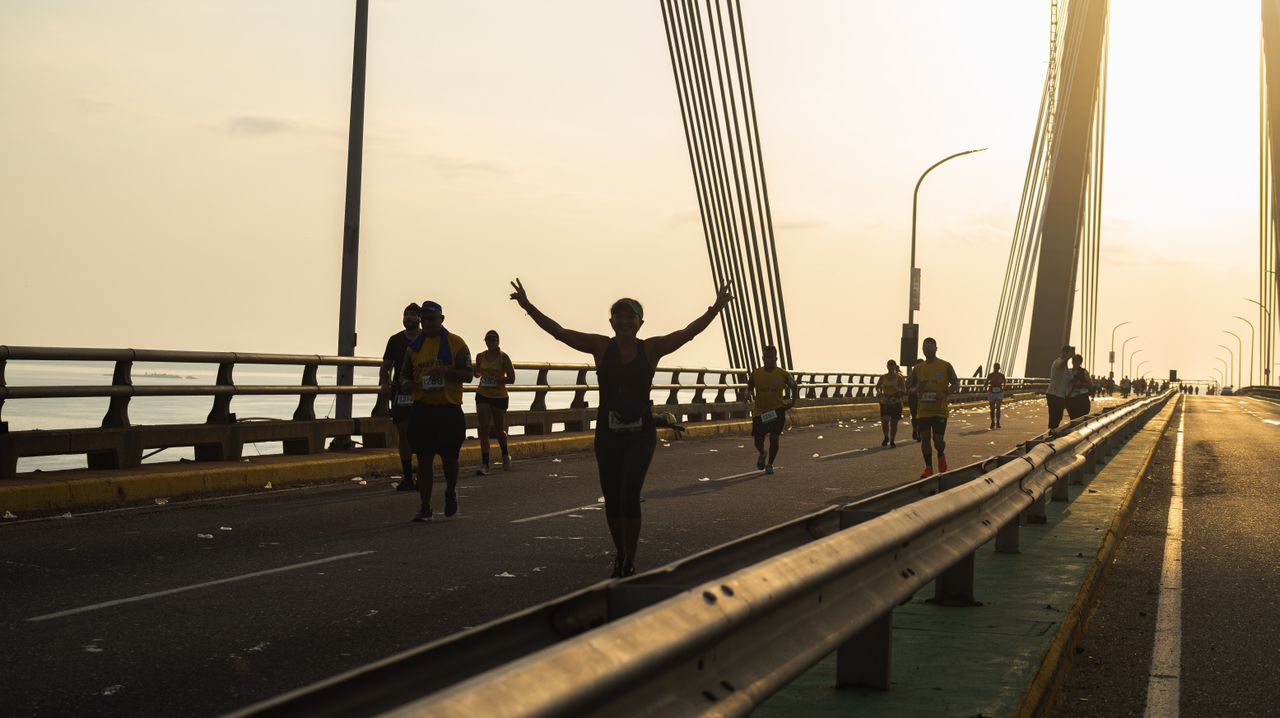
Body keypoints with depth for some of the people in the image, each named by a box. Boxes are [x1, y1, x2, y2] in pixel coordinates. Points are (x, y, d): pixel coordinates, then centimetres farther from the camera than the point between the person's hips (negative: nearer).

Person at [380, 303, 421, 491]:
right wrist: (384, 383, -6)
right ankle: (407, 477, 9)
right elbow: (386, 366, 12)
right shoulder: (396, 340, 11)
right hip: (400, 394, 3)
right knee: (404, 435, 3)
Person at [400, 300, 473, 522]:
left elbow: (468, 375, -3)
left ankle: (451, 493, 33)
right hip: (422, 409, 2)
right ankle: (425, 507, 4)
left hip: (449, 409, -2)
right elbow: (405, 373, 17)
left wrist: (446, 371, -21)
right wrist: (406, 382, -7)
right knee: (424, 459, -1)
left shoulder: (456, 343, -1)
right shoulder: (415, 346, 10)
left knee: (449, 457, 5)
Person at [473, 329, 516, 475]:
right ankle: (484, 464, -12)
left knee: (499, 431, 9)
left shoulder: (503, 357, -7)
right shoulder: (480, 356, 4)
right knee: (483, 429, -9)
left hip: (500, 397, -2)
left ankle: (505, 455, 39)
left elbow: (511, 379, -9)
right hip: (483, 395, 2)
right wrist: (479, 374, -4)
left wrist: (496, 378, -23)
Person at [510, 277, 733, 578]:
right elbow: (559, 331, -5)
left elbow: (688, 332, -9)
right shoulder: (601, 347, 0)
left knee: (630, 496, -12)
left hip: (640, 434, -2)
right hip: (607, 434, 2)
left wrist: (716, 308, -21)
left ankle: (629, 563, -1)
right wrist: (528, 307, -13)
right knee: (612, 499, 8)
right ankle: (619, 557, 26)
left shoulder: (651, 349, -2)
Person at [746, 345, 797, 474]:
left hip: (777, 410, -2)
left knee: (774, 438, -12)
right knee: (758, 441, 3)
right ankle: (762, 454, 39)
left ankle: (770, 464, 8)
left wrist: (793, 401, -3)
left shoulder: (784, 374, -8)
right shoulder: (756, 374, -6)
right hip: (760, 411, 2)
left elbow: (793, 386, 8)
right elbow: (749, 387, 9)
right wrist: (749, 394, -13)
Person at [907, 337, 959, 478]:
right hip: (924, 410, 3)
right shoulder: (918, 368, 9)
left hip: (940, 409, -3)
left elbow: (956, 384, 1)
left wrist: (945, 394, -17)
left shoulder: (945, 366, 0)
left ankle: (941, 455, 27)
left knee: (938, 439, -6)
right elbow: (911, 387, 15)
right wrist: (917, 389, -9)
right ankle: (928, 468, 9)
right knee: (924, 438, -1)